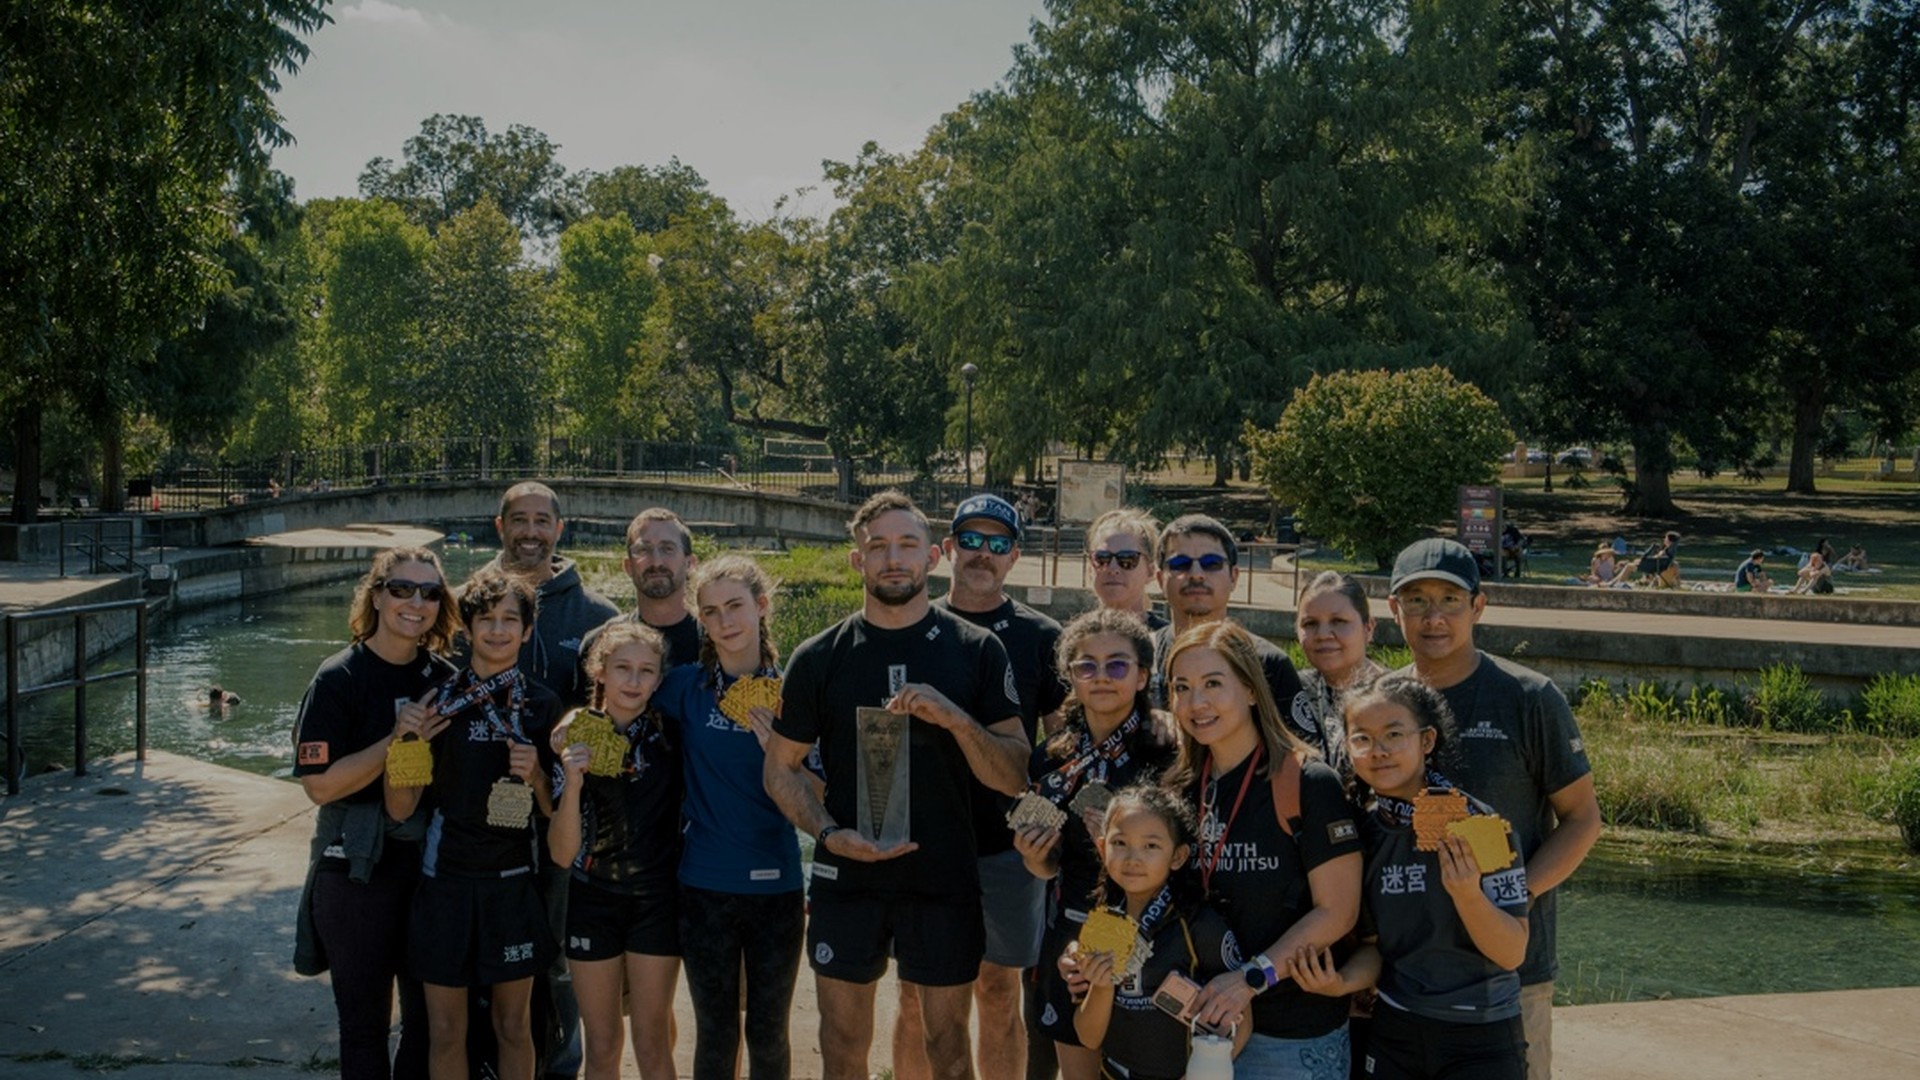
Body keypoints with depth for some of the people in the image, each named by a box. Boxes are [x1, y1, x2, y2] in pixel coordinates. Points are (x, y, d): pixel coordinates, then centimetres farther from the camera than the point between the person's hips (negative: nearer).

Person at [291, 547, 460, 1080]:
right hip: (358, 871, -4)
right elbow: (320, 783, -17)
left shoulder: (445, 679, 4)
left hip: (431, 865, 5)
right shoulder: (339, 679, -10)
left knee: (431, 1017, 13)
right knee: (365, 1022, 7)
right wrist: (398, 739, -23)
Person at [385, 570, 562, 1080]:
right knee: (446, 1031, 8)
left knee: (514, 1027, 12)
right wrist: (403, 745, -18)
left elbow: (555, 810, 5)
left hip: (513, 883, 1)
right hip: (446, 880, -1)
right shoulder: (438, 701, -4)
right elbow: (400, 809, -3)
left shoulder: (542, 706, 0)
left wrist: (535, 775, -14)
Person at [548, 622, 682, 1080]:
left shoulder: (669, 735, -6)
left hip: (656, 900, -1)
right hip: (593, 901, 1)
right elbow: (561, 854, -11)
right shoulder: (576, 739, -6)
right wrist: (572, 783, -23)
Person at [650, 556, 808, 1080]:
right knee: (715, 1035, 10)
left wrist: (777, 749, -19)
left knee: (768, 1032, 12)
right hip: (706, 885, 0)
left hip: (776, 883, 0)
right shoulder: (686, 686, -3)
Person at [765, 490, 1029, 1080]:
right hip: (847, 878, 1)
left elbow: (1015, 777, -3)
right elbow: (782, 768, 6)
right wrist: (829, 833, -11)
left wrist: (956, 719, -20)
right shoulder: (818, 658, 1)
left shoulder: (977, 651, -1)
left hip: (944, 880, -1)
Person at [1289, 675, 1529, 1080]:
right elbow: (1377, 942, 4)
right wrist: (1343, 982, -16)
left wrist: (1467, 893, -31)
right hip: (1394, 1034, 4)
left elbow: (1512, 953, -14)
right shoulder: (1362, 830, -2)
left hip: (1481, 1041, -4)